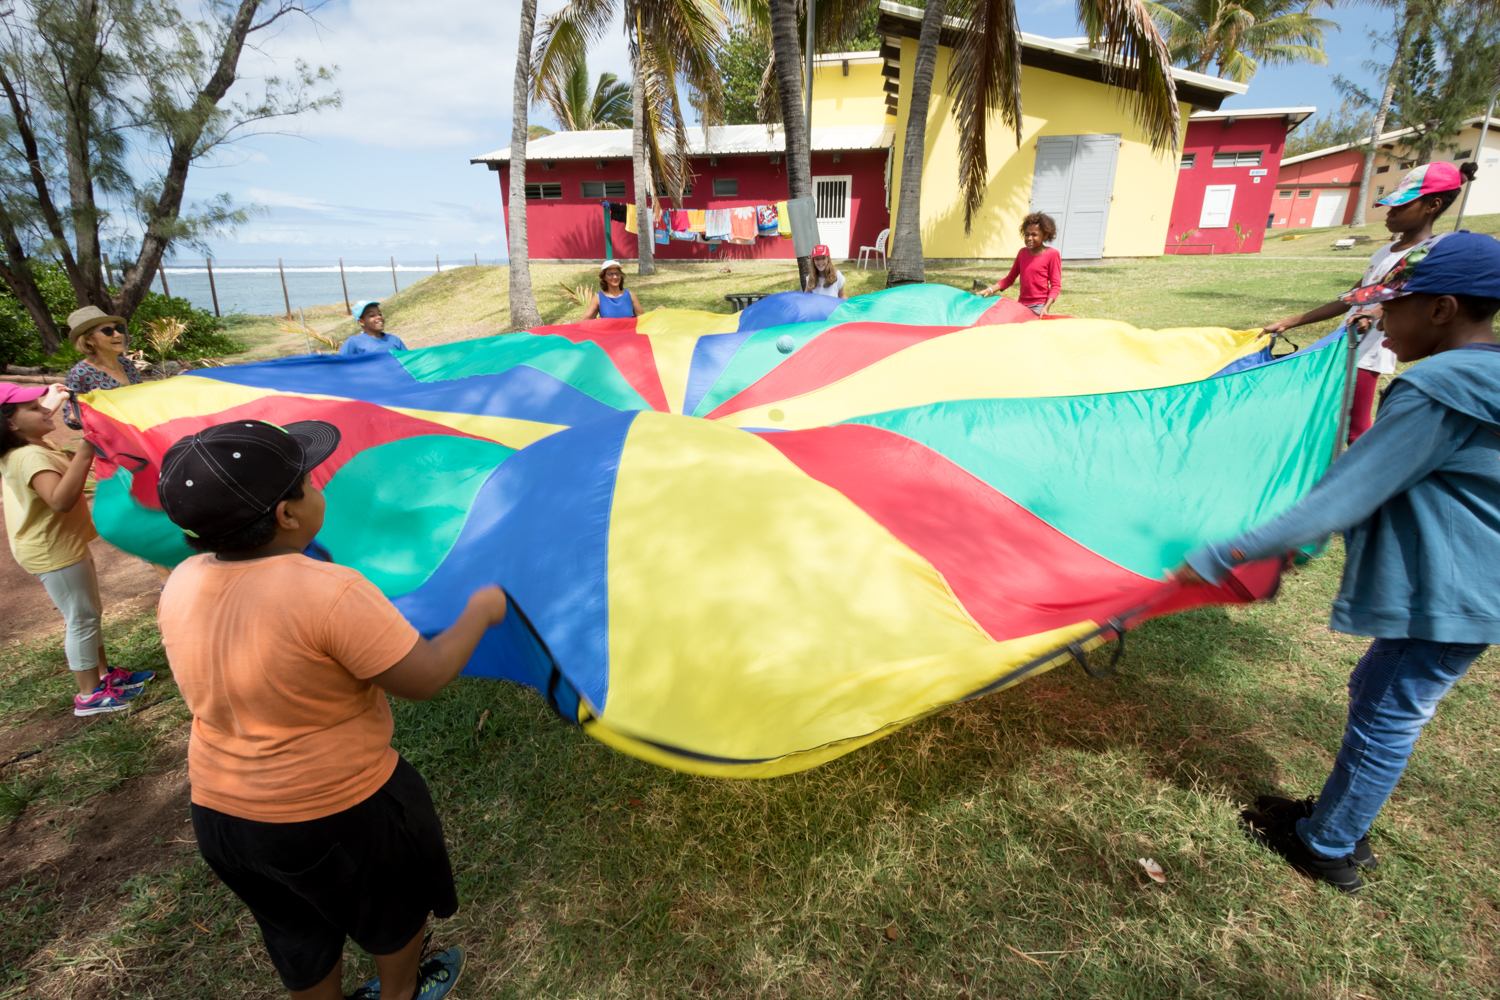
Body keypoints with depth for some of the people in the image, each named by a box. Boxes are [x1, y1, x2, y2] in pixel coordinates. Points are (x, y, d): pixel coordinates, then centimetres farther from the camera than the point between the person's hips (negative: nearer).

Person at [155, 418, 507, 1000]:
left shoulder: (181, 586, -9)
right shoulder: (330, 593, -33)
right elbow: (426, 678, -27)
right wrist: (480, 612, -11)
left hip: (219, 812, 6)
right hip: (339, 816, -5)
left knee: (298, 933, 31)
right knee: (396, 907, 27)